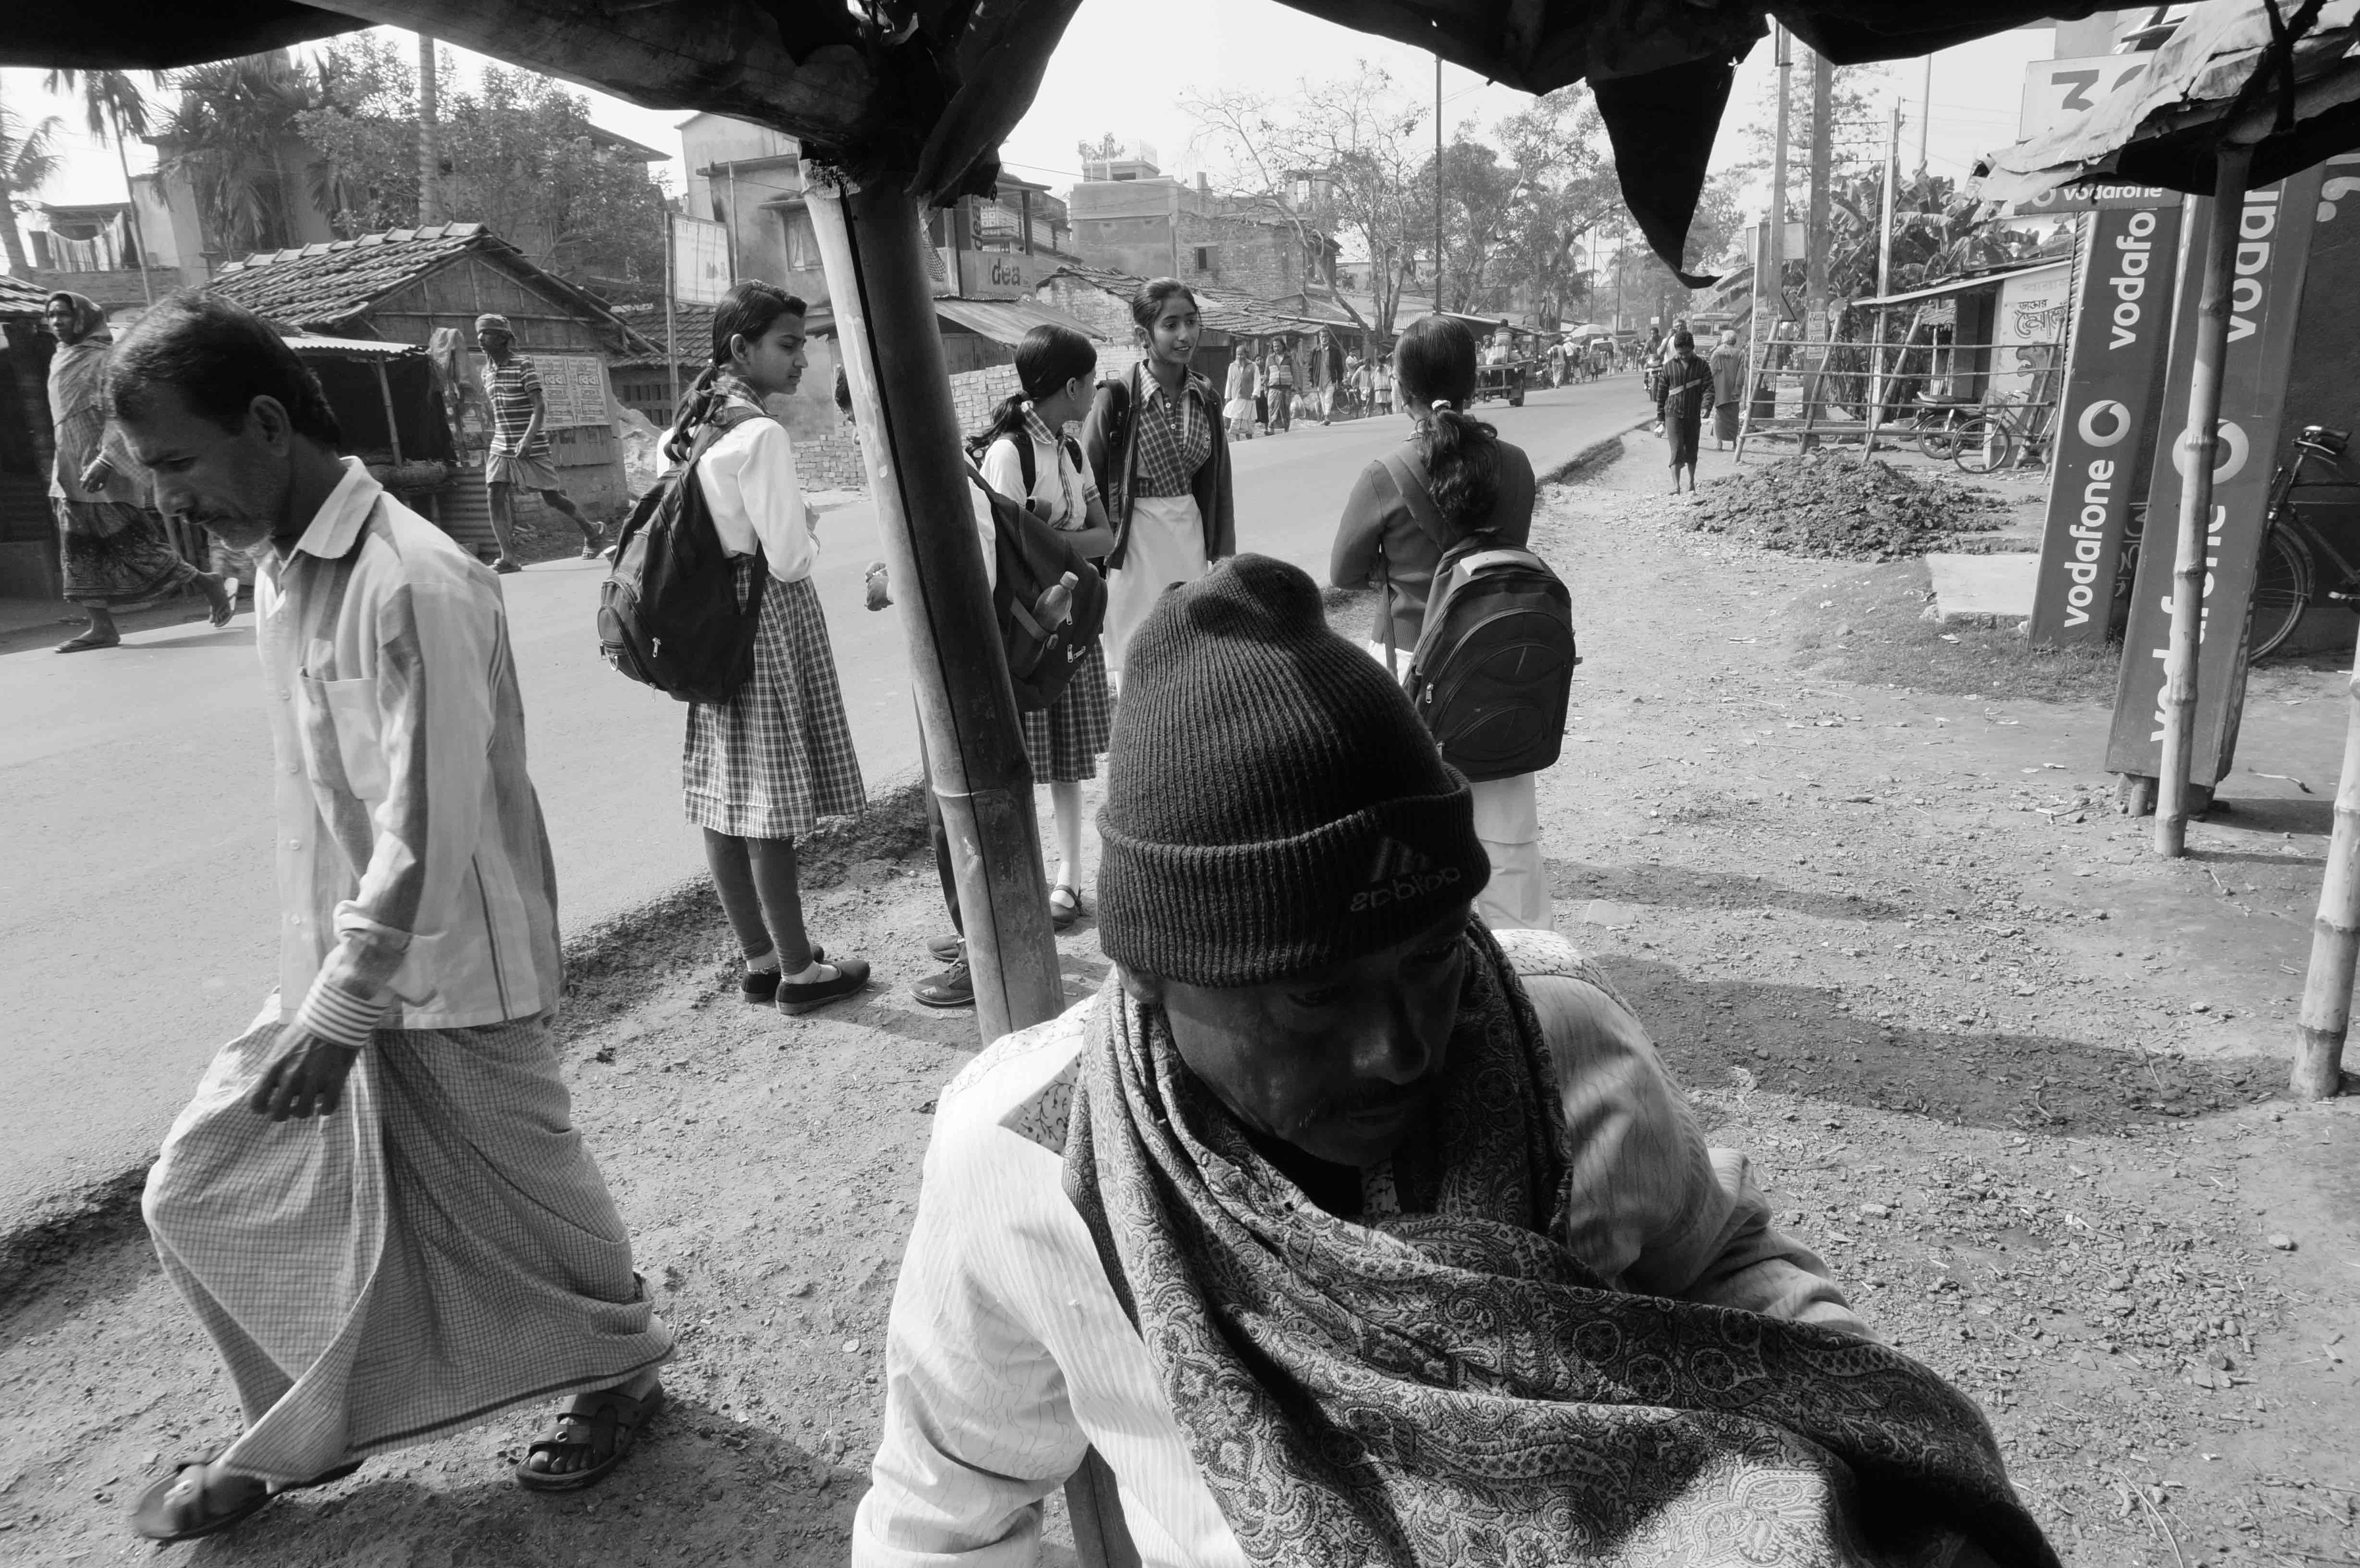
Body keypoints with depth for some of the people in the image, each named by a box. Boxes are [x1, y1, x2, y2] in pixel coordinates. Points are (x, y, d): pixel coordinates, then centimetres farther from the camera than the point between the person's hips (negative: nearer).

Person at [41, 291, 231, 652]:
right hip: (73, 476, 8)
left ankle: (208, 583, 7)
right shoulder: (60, 364, 18)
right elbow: (65, 427, 23)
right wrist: (58, 483, 22)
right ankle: (102, 627, 3)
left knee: (136, 546, -8)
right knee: (81, 555, 3)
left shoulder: (103, 360, -7)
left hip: (107, 475, -8)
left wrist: (103, 462, -25)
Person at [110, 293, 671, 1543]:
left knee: (524, 1204, 10)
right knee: (198, 1195, 13)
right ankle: (301, 1430, 34)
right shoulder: (279, 571, 6)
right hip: (333, 969, 8)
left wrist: (341, 1015, -22)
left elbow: (429, 832, -25)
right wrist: (318, 991, 15)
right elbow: (331, 800, 12)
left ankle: (621, 1372, 37)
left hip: (446, 982, -8)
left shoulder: (409, 585, -23)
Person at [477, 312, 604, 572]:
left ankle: (592, 532, 23)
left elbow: (539, 407, -17)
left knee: (552, 498, 1)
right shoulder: (487, 372, 12)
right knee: (496, 496, -9)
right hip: (501, 447, 6)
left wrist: (528, 439, -29)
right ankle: (508, 558, -10)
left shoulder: (524, 366, -9)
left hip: (531, 447, -6)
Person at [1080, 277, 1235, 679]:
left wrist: (1225, 556, 9)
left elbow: (1220, 486, 11)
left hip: (1191, 535, 5)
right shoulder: (1116, 399, -10)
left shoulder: (1204, 397, 5)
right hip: (1135, 540, -5)